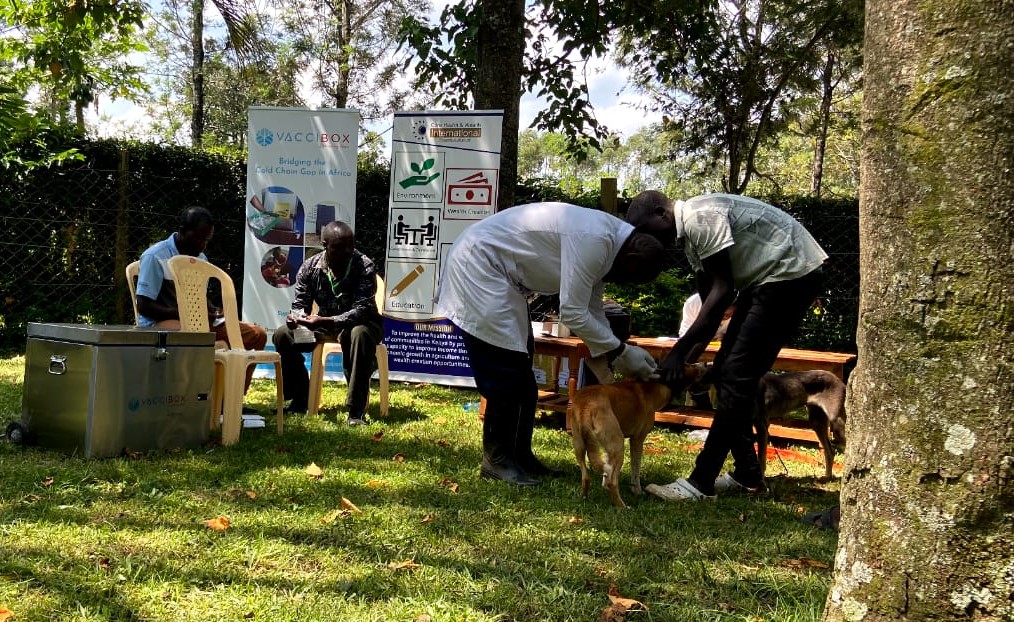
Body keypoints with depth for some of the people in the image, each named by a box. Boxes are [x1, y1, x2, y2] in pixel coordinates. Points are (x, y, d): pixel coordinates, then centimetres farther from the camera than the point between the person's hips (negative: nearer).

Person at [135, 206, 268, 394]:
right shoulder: (155, 257, -10)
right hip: (161, 323, -8)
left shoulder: (201, 259, 13)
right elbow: (144, 307, -13)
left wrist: (214, 311, 1)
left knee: (257, 334, -6)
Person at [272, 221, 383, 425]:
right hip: (324, 324, 4)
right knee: (282, 335, -14)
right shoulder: (310, 267, -7)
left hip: (359, 323, -4)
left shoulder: (365, 266, -19)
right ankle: (301, 399, 3)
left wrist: (326, 321, -40)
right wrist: (296, 316, -29)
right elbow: (300, 304, -2)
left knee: (360, 334, -40)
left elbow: (362, 309, -27)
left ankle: (356, 410, -33)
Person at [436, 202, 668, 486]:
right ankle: (496, 460, 3)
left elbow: (592, 313, 12)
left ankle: (519, 456, 20)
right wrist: (620, 351, -13)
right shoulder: (594, 240, -25)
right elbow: (573, 313, -23)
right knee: (505, 372, -8)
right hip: (478, 267, -11)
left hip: (499, 274, 11)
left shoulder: (604, 239, 6)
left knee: (520, 371, 12)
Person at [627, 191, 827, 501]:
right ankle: (747, 474, 18)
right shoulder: (689, 233, 12)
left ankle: (701, 483, -9)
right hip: (766, 278, 10)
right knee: (724, 372, 9)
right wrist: (687, 361, 6)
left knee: (735, 377, -12)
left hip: (791, 272, -10)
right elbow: (709, 302, 13)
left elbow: (722, 291, -21)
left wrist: (679, 352, -19)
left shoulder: (700, 217, -18)